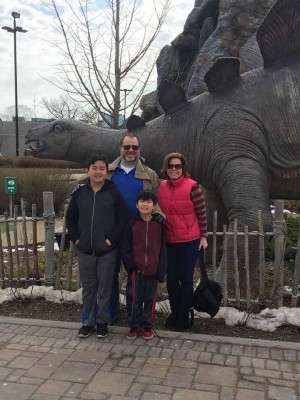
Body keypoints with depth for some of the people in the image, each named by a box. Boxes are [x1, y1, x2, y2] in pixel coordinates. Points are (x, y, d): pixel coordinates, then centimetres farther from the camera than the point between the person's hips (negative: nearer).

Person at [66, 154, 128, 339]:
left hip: (107, 250, -2)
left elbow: (123, 219, -5)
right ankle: (88, 321, 28)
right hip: (84, 250, 2)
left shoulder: (114, 193, -4)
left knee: (105, 288, 9)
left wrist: (112, 239, -10)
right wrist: (76, 239, 1)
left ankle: (103, 321, 25)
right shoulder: (80, 192, 3)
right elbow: (70, 218, 10)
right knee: (88, 288, 13)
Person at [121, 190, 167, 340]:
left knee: (150, 299, 10)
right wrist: (131, 266, -7)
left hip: (153, 270, 0)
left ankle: (147, 326, 25)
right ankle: (135, 326, 22)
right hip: (136, 270, 0)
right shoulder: (131, 224, -1)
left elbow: (163, 249, 1)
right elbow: (125, 248, 2)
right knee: (136, 299, 8)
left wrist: (161, 271, -3)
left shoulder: (159, 225, -1)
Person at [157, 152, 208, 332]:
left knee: (186, 278, 6)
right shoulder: (161, 187, 0)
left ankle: (183, 316, 21)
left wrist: (203, 236, -6)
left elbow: (202, 213, -7)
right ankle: (175, 312, 32)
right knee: (171, 278, 14)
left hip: (189, 241, -4)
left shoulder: (192, 186, -13)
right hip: (168, 241, 5)